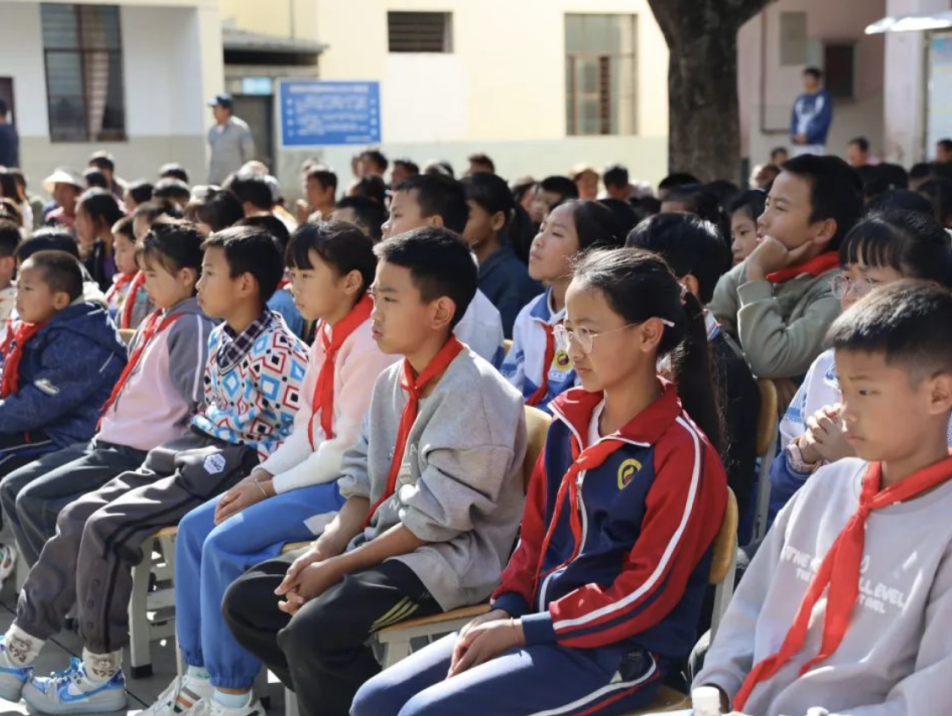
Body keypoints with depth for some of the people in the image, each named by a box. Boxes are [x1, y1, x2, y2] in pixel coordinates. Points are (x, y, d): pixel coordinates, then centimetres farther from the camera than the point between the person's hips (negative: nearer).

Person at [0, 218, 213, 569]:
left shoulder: (191, 326, -13)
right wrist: (106, 430, 17)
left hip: (140, 453, -10)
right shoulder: (156, 321, 16)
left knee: (35, 501, -15)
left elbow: (196, 403, -18)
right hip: (111, 441, 10)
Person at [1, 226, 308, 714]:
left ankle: (100, 676, -6)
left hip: (234, 464, -9)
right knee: (78, 516, 0)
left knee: (107, 526, -19)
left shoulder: (278, 349, -16)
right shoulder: (220, 338, 13)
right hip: (196, 451, 9)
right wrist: (186, 451, 12)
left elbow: (298, 433, -20)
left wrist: (250, 485, -21)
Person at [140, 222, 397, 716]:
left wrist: (270, 488, -14)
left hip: (350, 486, -10)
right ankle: (200, 675, 11)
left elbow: (348, 449, -22)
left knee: (227, 543, -21)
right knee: (194, 527, 4)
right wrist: (258, 476, -2)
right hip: (320, 473, 10)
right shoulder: (327, 336, 11)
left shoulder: (368, 344, -19)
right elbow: (306, 430, 13)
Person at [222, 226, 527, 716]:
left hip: (451, 559, -9)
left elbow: (434, 521, -20)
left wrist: (335, 569, -16)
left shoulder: (473, 391, -19)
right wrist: (323, 549, -5)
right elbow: (364, 482, 12)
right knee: (246, 601, 3)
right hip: (383, 542, 9)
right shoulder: (391, 381, 8)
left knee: (312, 630, -28)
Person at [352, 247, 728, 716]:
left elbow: (647, 593, -16)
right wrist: (504, 610, -2)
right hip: (542, 625, 8)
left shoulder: (682, 450, -15)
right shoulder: (570, 421, 7)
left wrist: (524, 630, -15)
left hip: (621, 652, -8)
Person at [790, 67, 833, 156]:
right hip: (799, 145, 5)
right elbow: (794, 120, 15)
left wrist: (807, 135, -13)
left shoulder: (825, 97, 1)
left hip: (815, 144, -5)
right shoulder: (800, 99, 16)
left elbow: (825, 120, -7)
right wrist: (794, 136, -5)